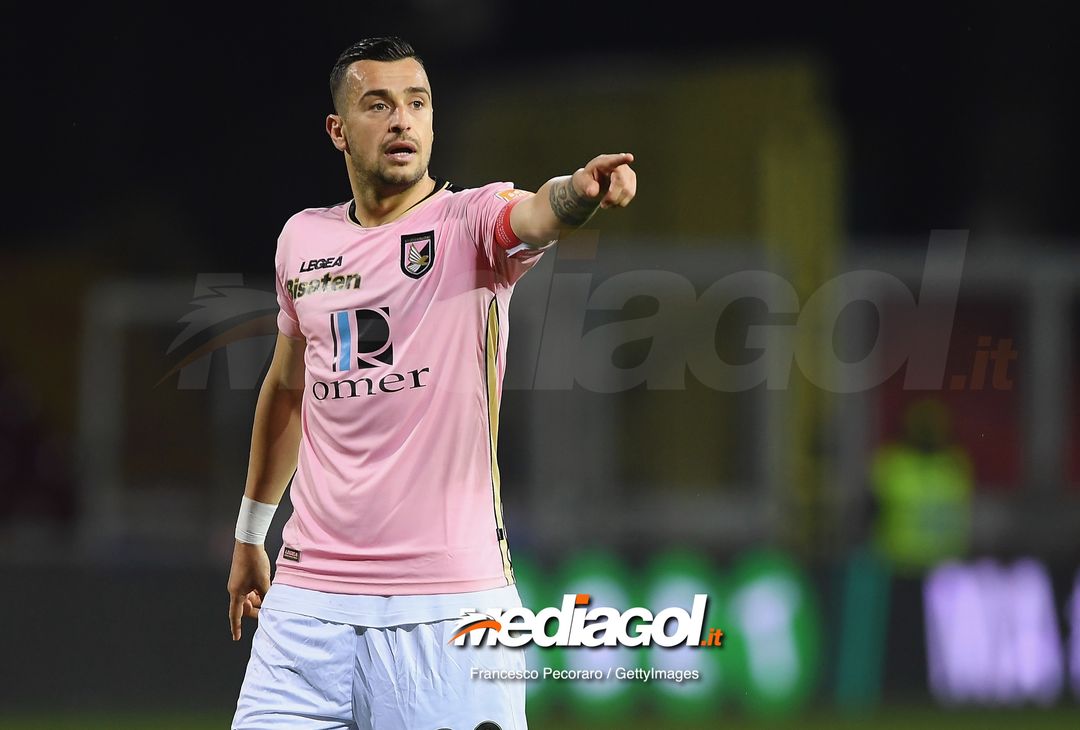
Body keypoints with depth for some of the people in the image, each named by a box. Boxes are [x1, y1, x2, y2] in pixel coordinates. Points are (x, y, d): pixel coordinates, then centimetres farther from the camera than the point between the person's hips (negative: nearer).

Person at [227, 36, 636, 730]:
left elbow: (537, 216, -28)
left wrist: (581, 190, -51)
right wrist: (251, 534, 30)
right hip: (310, 595, 4)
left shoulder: (470, 222, -3)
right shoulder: (303, 239, 11)